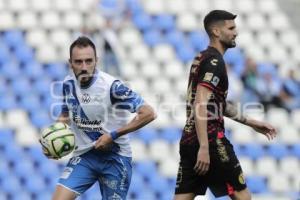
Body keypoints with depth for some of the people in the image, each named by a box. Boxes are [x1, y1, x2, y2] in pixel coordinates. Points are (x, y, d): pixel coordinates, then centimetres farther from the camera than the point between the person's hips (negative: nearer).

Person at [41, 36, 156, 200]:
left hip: (114, 157, -4)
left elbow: (148, 114, -20)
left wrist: (113, 136, -20)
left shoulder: (111, 86, -20)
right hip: (83, 155, 4)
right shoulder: (68, 84, -2)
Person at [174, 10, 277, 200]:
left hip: (189, 140, 9)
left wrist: (252, 123, 31)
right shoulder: (214, 61, -10)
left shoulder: (203, 58, 20)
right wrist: (204, 147, -26)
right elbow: (200, 105, -20)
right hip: (210, 141, -9)